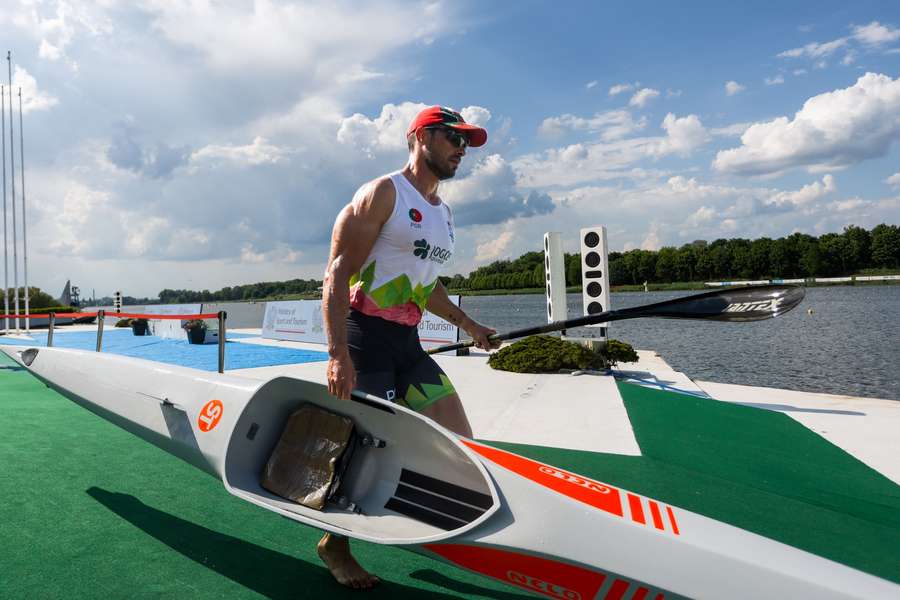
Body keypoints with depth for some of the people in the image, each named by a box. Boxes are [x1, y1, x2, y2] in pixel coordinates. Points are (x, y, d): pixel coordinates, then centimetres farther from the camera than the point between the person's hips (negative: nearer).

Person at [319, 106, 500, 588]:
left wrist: (467, 324, 29)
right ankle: (334, 546, 27)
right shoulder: (383, 193, -8)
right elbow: (338, 272, -15)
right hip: (365, 339, -8)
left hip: (408, 345, 8)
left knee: (460, 444, 5)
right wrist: (338, 354, -24)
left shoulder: (443, 213, 17)